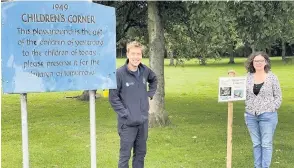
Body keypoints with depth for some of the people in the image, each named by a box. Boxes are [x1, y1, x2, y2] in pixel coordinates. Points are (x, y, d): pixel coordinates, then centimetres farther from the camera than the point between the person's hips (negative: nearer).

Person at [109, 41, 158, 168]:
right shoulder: (119, 73, -15)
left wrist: (150, 94, 11)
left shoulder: (145, 71, 1)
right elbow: (113, 97, -12)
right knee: (125, 155, 3)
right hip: (128, 122, -5)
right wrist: (125, 113, -16)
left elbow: (154, 80, 24)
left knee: (140, 153, 16)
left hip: (143, 121, 5)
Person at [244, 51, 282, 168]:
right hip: (251, 115, 3)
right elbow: (243, 94, 11)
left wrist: (271, 109, -7)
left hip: (267, 116, -3)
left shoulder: (272, 77, -3)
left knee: (266, 144, 1)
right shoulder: (248, 77, 5)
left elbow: (278, 97, 0)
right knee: (256, 144, 12)